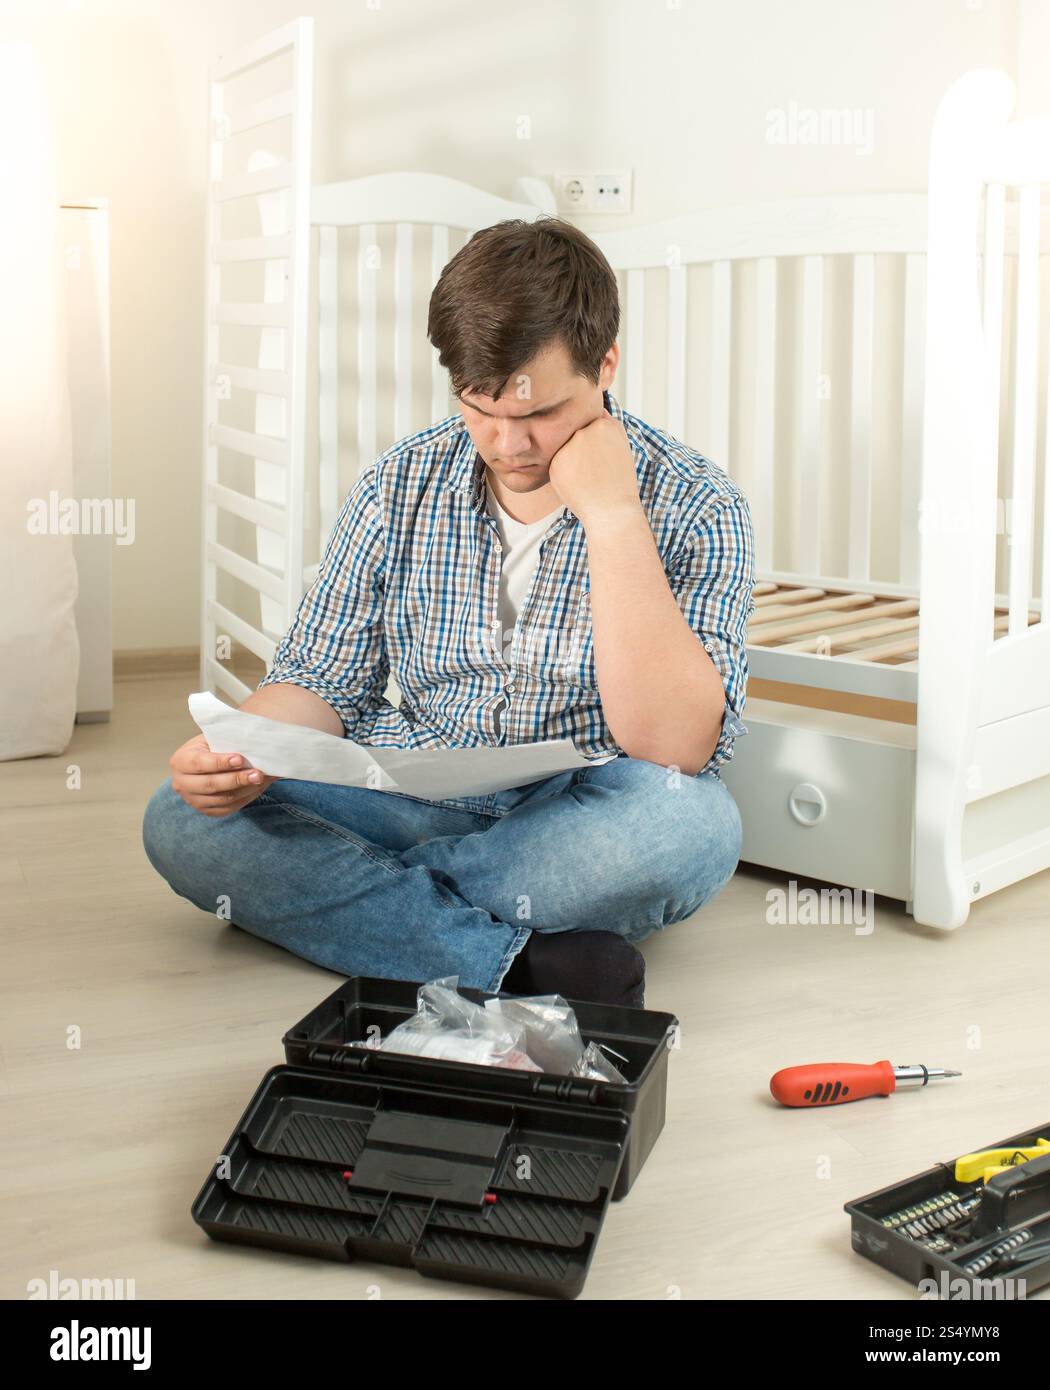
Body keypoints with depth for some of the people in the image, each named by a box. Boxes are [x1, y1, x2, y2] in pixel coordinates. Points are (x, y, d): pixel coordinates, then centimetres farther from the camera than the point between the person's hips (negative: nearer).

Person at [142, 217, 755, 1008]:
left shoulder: (693, 506, -9)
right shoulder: (402, 488, 2)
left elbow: (676, 746, -20)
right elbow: (322, 681, 7)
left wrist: (612, 517, -24)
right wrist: (243, 753, -16)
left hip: (578, 825, -2)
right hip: (409, 803, 3)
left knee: (694, 822, -37)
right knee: (182, 819, -19)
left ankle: (360, 894, -19)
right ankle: (520, 964, -29)